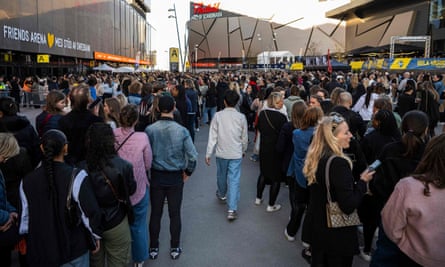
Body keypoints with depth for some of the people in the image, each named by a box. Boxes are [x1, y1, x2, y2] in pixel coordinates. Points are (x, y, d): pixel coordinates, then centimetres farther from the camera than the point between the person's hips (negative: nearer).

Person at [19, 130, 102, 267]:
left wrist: (28, 240, 17)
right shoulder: (76, 176, -20)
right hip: (73, 249, -3)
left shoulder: (27, 181, -8)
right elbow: (89, 212, -18)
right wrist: (95, 236, -2)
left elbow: (25, 216, 0)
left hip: (39, 251, 3)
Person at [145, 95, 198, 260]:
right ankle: (175, 249, 27)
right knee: (175, 214, 13)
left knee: (156, 213, 15)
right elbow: (192, 156, -15)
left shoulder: (150, 130, -14)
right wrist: (188, 172, 3)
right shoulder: (182, 130, -15)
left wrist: (148, 169, 11)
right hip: (176, 178, 0)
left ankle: (153, 248, 29)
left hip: (156, 177, 1)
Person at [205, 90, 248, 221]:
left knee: (221, 175, 23)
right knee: (234, 180, -1)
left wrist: (208, 153, -2)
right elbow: (244, 137, 2)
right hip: (236, 153, -1)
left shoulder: (218, 115, -7)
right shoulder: (241, 117, -6)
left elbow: (213, 136, -8)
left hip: (221, 152, 1)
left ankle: (222, 194, 49)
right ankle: (232, 210, -5)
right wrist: (243, 150, 19)